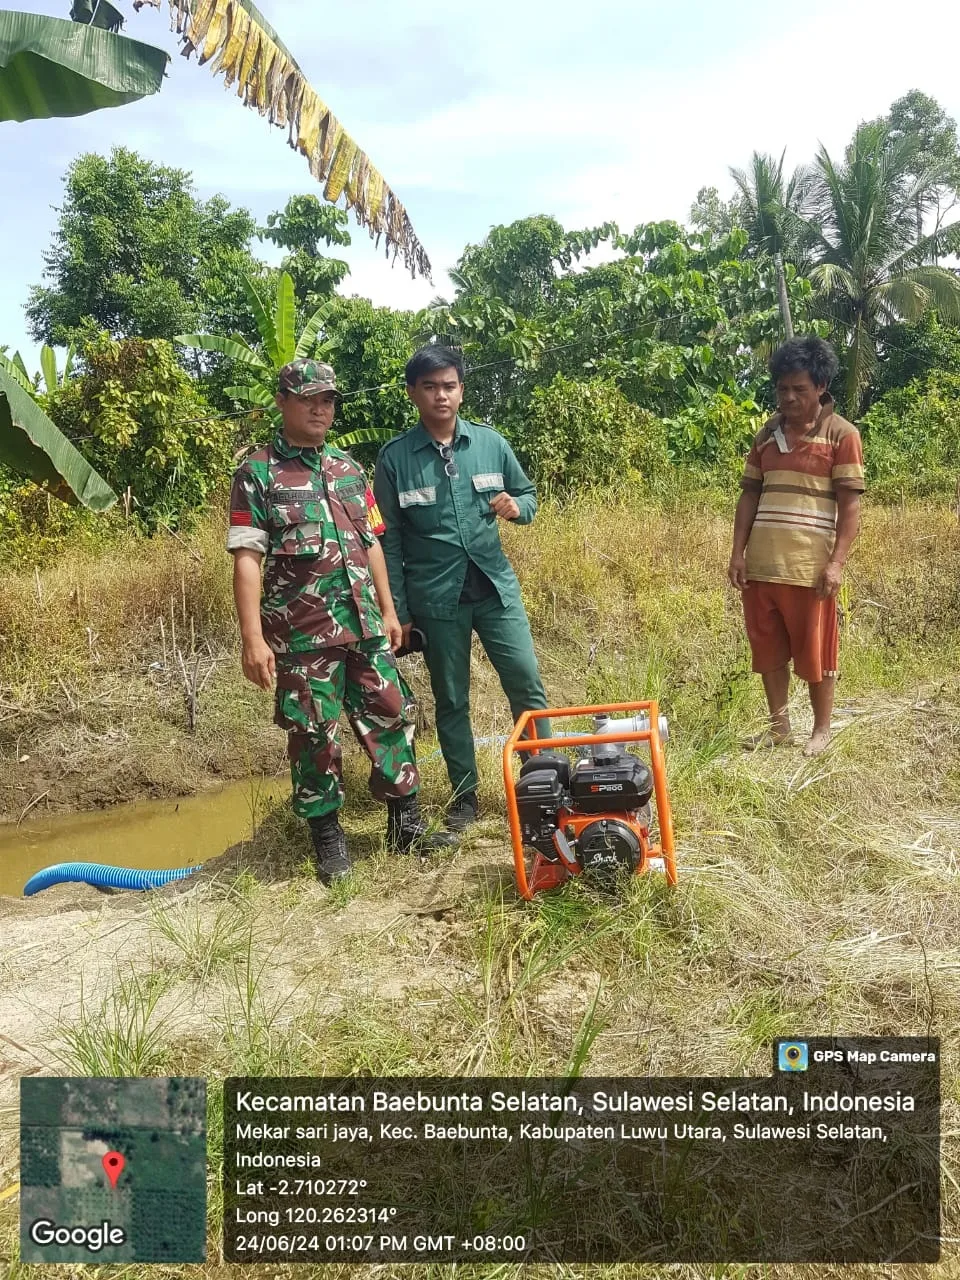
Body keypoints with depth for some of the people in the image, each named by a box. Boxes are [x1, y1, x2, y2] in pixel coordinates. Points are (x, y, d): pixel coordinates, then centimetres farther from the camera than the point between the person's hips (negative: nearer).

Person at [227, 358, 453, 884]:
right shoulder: (257, 473, -2)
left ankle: (405, 825, 21)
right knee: (314, 735, 3)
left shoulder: (348, 468, 14)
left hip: (364, 625, 5)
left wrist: (388, 611, 13)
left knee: (391, 719, 7)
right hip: (301, 634, -5)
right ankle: (328, 840, 18)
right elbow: (247, 558, -9)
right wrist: (253, 637, -16)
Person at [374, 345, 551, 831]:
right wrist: (398, 610, -3)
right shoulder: (394, 458, -4)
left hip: (495, 587, 2)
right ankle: (465, 797, 23)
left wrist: (516, 507, -12)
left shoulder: (491, 443, 2)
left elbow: (528, 496, 13)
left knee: (528, 686, 1)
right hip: (435, 599, -1)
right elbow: (388, 541, -2)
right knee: (451, 701, 9)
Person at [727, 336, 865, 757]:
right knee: (768, 648, 11)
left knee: (814, 651, 5)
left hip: (809, 566, -5)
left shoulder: (841, 434, -3)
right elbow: (749, 496, 12)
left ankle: (822, 730, 20)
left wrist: (836, 563, -15)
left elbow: (850, 505, -7)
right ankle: (779, 725, 25)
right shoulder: (767, 434, 11)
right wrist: (738, 553, 4)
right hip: (760, 564, 5)